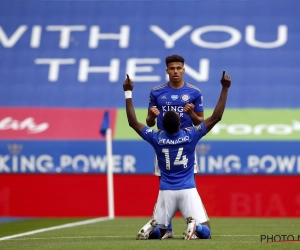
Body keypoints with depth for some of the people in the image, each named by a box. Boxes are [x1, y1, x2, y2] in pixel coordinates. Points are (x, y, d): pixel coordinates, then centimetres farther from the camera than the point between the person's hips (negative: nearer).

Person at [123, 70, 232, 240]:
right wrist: (225, 88, -1)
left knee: (159, 231, 16)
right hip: (188, 191, -2)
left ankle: (152, 227, -18)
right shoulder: (191, 135, -7)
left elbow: (133, 122, 7)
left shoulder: (156, 138, -4)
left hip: (166, 192, 2)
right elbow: (216, 117, -4)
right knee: (205, 232, 0)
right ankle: (194, 224, -33)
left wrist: (128, 93, 11)